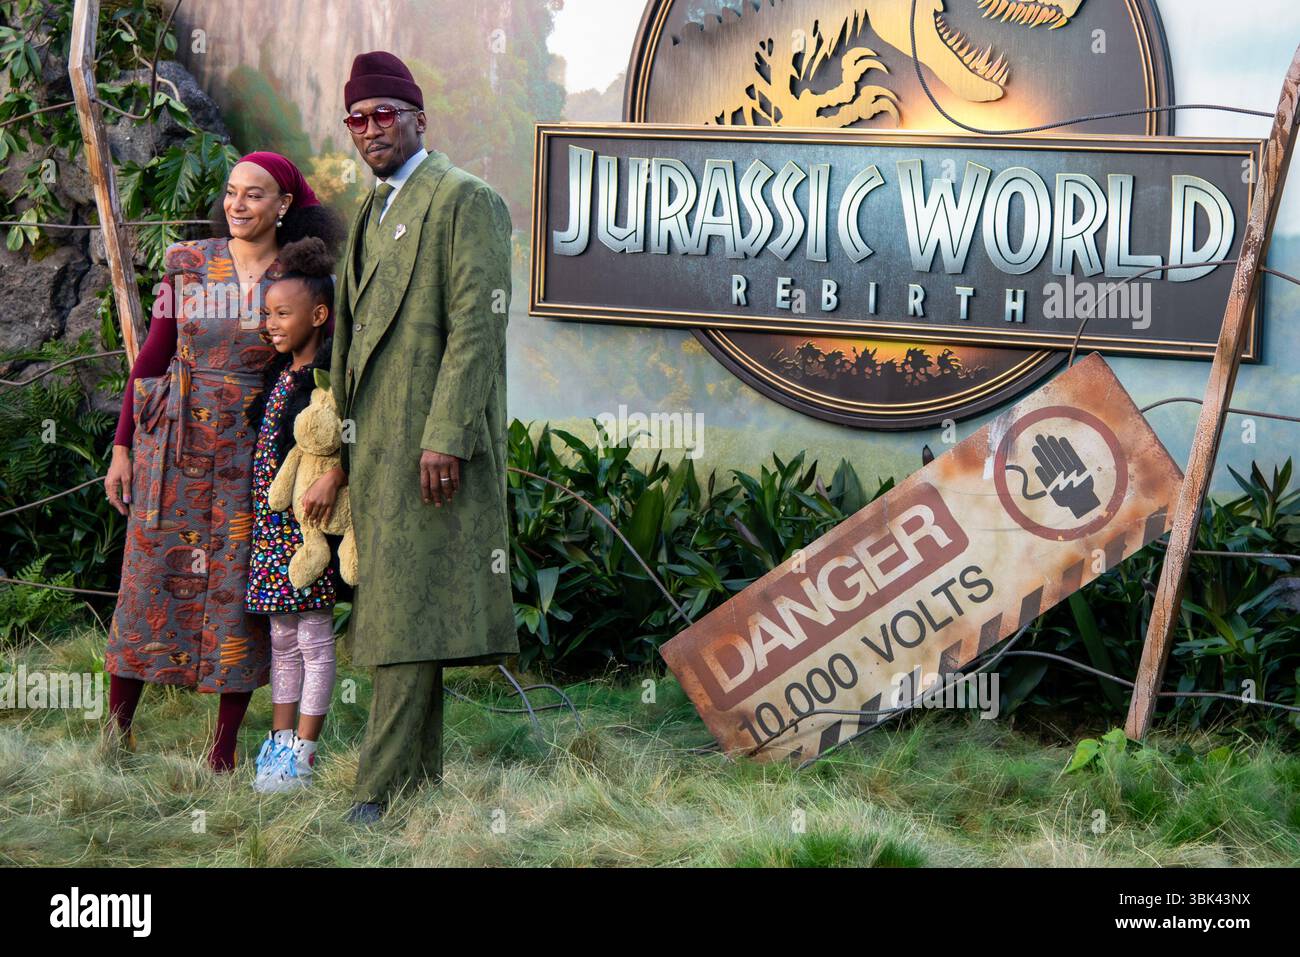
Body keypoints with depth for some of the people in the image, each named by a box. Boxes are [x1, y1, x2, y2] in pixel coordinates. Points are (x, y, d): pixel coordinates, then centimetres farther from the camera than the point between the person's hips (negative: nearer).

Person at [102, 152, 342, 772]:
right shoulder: (188, 265, 4)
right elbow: (150, 360, 7)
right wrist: (122, 448, 4)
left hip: (251, 454, -1)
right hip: (176, 447, 1)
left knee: (238, 587, 0)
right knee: (151, 575, 1)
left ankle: (225, 746, 9)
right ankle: (116, 726, 9)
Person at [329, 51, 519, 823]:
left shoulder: (464, 200, -7)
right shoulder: (373, 212, 21)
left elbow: (478, 324, -15)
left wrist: (445, 436, -22)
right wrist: (343, 445, 17)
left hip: (432, 442, -9)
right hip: (377, 442, 9)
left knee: (412, 611, -10)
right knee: (392, 608, 10)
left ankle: (377, 793, -12)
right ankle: (423, 779, 16)